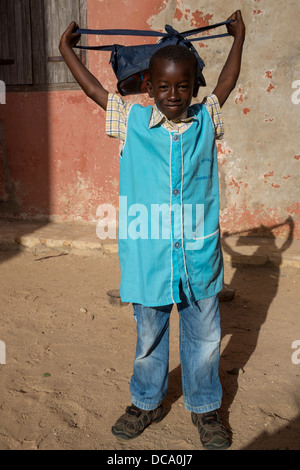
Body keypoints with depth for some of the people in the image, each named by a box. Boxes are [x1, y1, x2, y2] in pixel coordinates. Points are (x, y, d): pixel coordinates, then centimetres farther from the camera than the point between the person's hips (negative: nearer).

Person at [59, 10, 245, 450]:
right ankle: (146, 403, 39)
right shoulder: (132, 121, -1)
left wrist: (238, 38, 33)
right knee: (149, 337, 16)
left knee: (204, 337, 14)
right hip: (148, 256, -1)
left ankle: (205, 408, 36)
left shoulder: (206, 119, 3)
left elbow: (227, 83, 21)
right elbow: (93, 88, 12)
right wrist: (66, 48, 23)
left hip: (199, 254, 1)